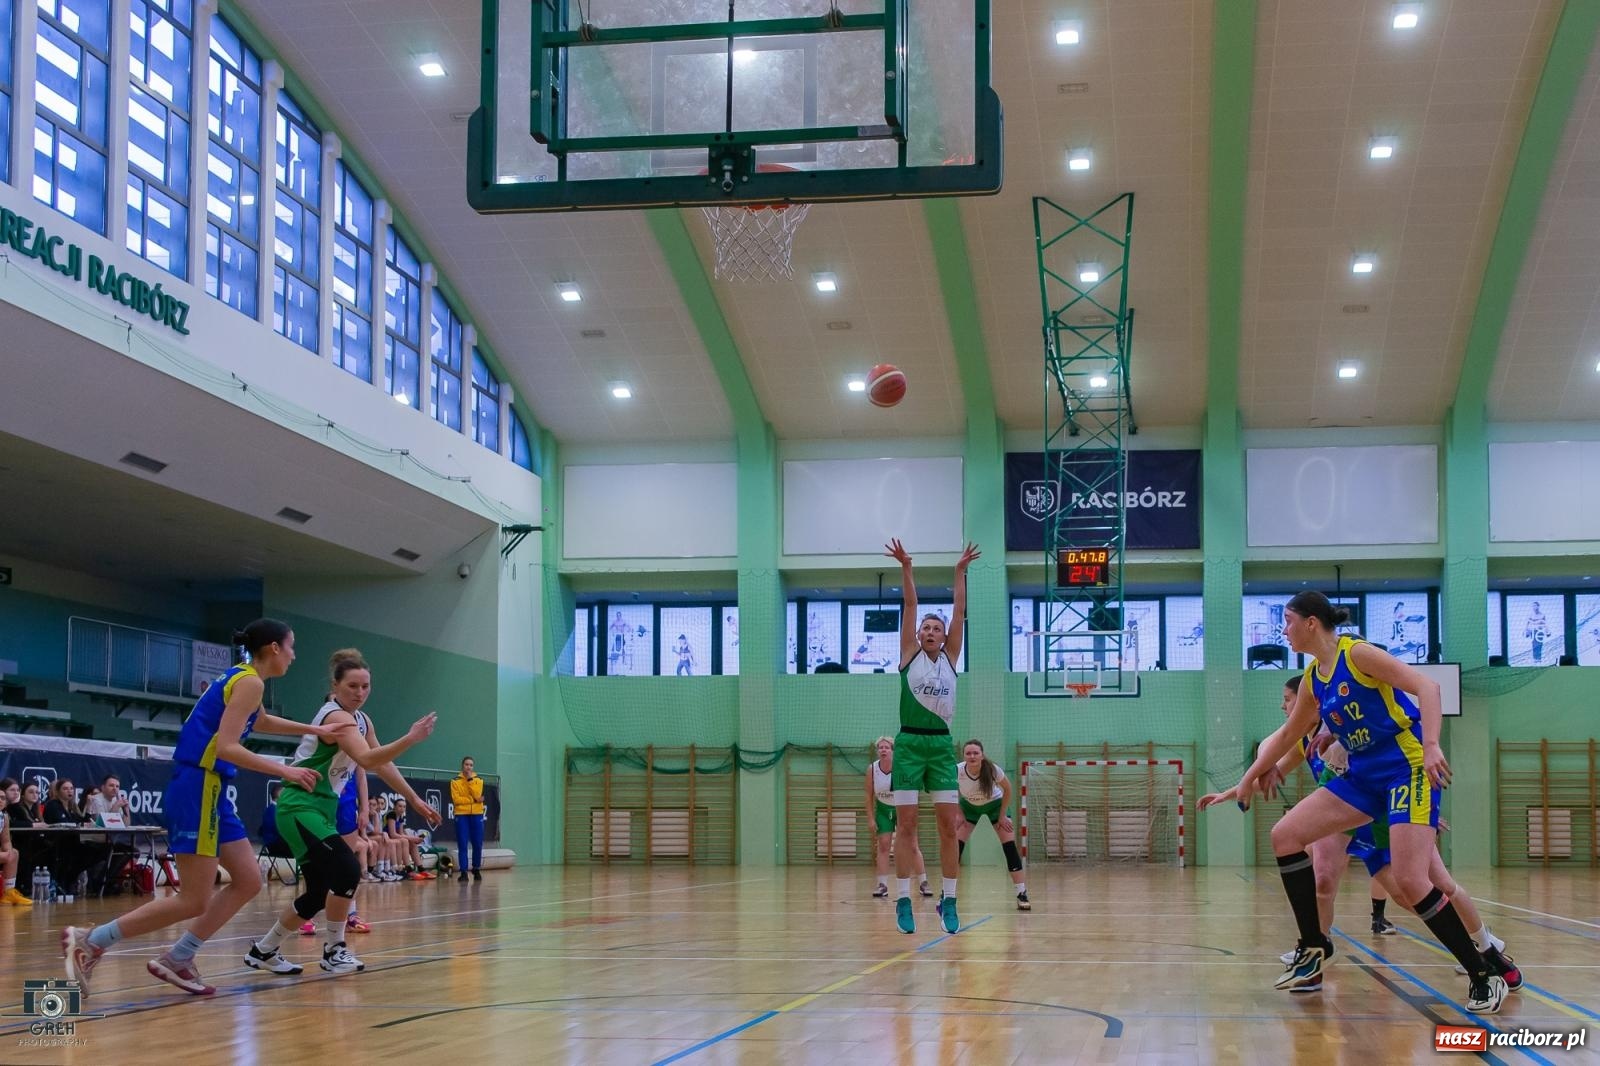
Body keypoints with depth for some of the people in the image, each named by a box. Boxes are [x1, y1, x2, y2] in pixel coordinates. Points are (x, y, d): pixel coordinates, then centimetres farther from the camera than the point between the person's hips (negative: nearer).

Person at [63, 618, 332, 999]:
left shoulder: (242, 678, 18)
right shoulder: (250, 681, -11)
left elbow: (258, 722, 40)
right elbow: (226, 747, -20)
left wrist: (312, 729, 43)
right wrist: (284, 771, -16)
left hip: (210, 790, 10)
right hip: (197, 788, -10)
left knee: (248, 882, 9)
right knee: (194, 901, -8)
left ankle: (176, 960, 13)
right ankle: (89, 941, -2)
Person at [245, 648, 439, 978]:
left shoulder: (362, 720, 9)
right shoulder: (336, 717, -20)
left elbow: (382, 764, 18)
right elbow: (367, 759, -36)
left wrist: (415, 800, 16)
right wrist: (410, 738, -44)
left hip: (323, 808, 10)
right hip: (300, 807, -10)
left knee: (321, 892, 7)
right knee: (347, 869, -23)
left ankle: (263, 951, 22)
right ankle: (333, 950, -7)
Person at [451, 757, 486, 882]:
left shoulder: (478, 779, 8)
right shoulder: (455, 780, 2)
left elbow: (477, 795, -8)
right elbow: (456, 799, -8)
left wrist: (470, 779, -10)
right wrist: (474, 800, -10)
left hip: (476, 815, 2)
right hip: (461, 815, -2)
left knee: (477, 844, 1)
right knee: (462, 844, -5)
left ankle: (476, 869, 17)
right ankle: (463, 872, -5)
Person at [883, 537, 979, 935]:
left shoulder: (950, 657, 9)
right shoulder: (910, 655, 5)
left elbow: (960, 611, 4)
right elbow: (909, 606, -2)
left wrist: (960, 571, -1)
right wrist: (906, 568, -9)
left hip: (941, 745, 2)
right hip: (909, 743, -2)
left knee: (949, 825, -1)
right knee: (906, 824, -2)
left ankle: (948, 901, 6)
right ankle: (903, 900, 1)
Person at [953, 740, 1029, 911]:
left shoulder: (992, 770, -33)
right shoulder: (957, 771, -31)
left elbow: (1007, 789, -13)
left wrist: (1002, 816, -11)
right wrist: (959, 815, -13)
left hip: (995, 805, -1)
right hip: (969, 806, 1)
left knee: (1010, 846, -13)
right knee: (955, 845, -12)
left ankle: (1022, 894, -8)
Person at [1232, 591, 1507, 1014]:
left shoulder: (1356, 653, -12)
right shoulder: (1313, 678, 12)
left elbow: (1426, 685, -20)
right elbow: (1288, 734, 26)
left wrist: (1430, 745, -32)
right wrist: (1252, 775, 30)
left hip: (1408, 769, -8)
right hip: (1363, 777, 8)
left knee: (1410, 883, -21)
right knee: (1285, 835, -2)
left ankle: (1485, 975, -6)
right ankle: (1313, 948, 6)